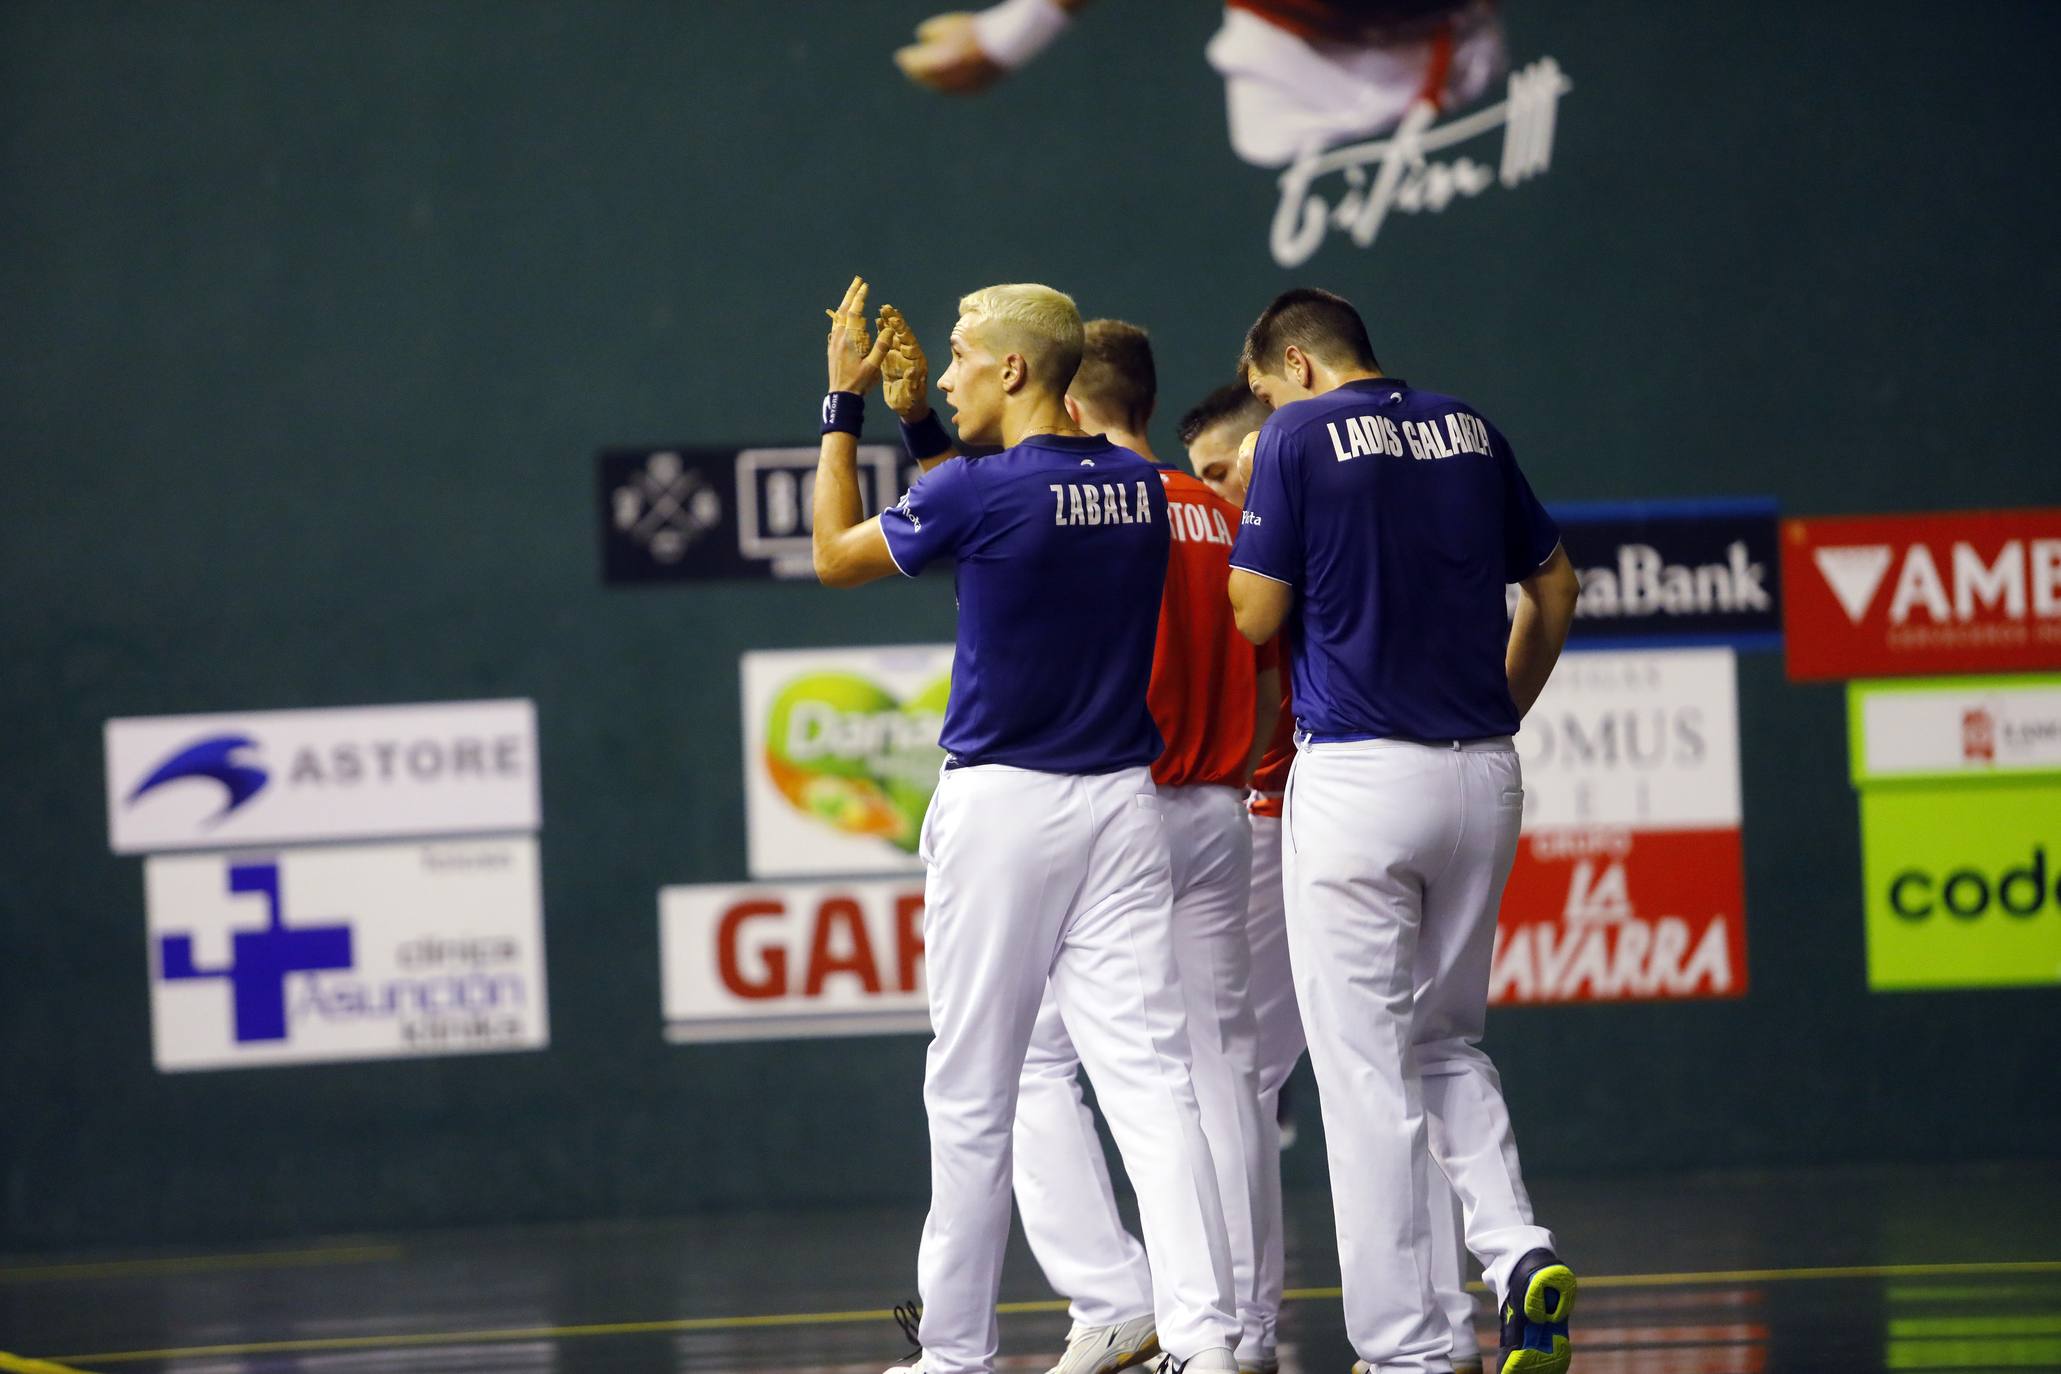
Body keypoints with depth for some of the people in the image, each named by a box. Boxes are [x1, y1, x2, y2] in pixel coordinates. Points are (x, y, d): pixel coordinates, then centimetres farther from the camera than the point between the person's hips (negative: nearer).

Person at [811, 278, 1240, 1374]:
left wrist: (843, 407, 9)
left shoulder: (977, 490, -12)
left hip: (1000, 803, -5)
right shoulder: (1141, 489, 7)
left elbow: (836, 556, 3)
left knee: (971, 1095, 6)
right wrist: (914, 417, 24)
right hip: (1124, 801, 5)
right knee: (1150, 1077, -2)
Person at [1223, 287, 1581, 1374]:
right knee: (1447, 1038, 20)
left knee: (1365, 1064, 0)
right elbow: (1554, 589, 17)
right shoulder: (1470, 432, 11)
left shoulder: (1300, 438, -6)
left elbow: (1256, 618, -7)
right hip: (1482, 774, 6)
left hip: (1357, 774, -6)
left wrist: (1242, 507, 11)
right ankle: (1516, 1250, -2)